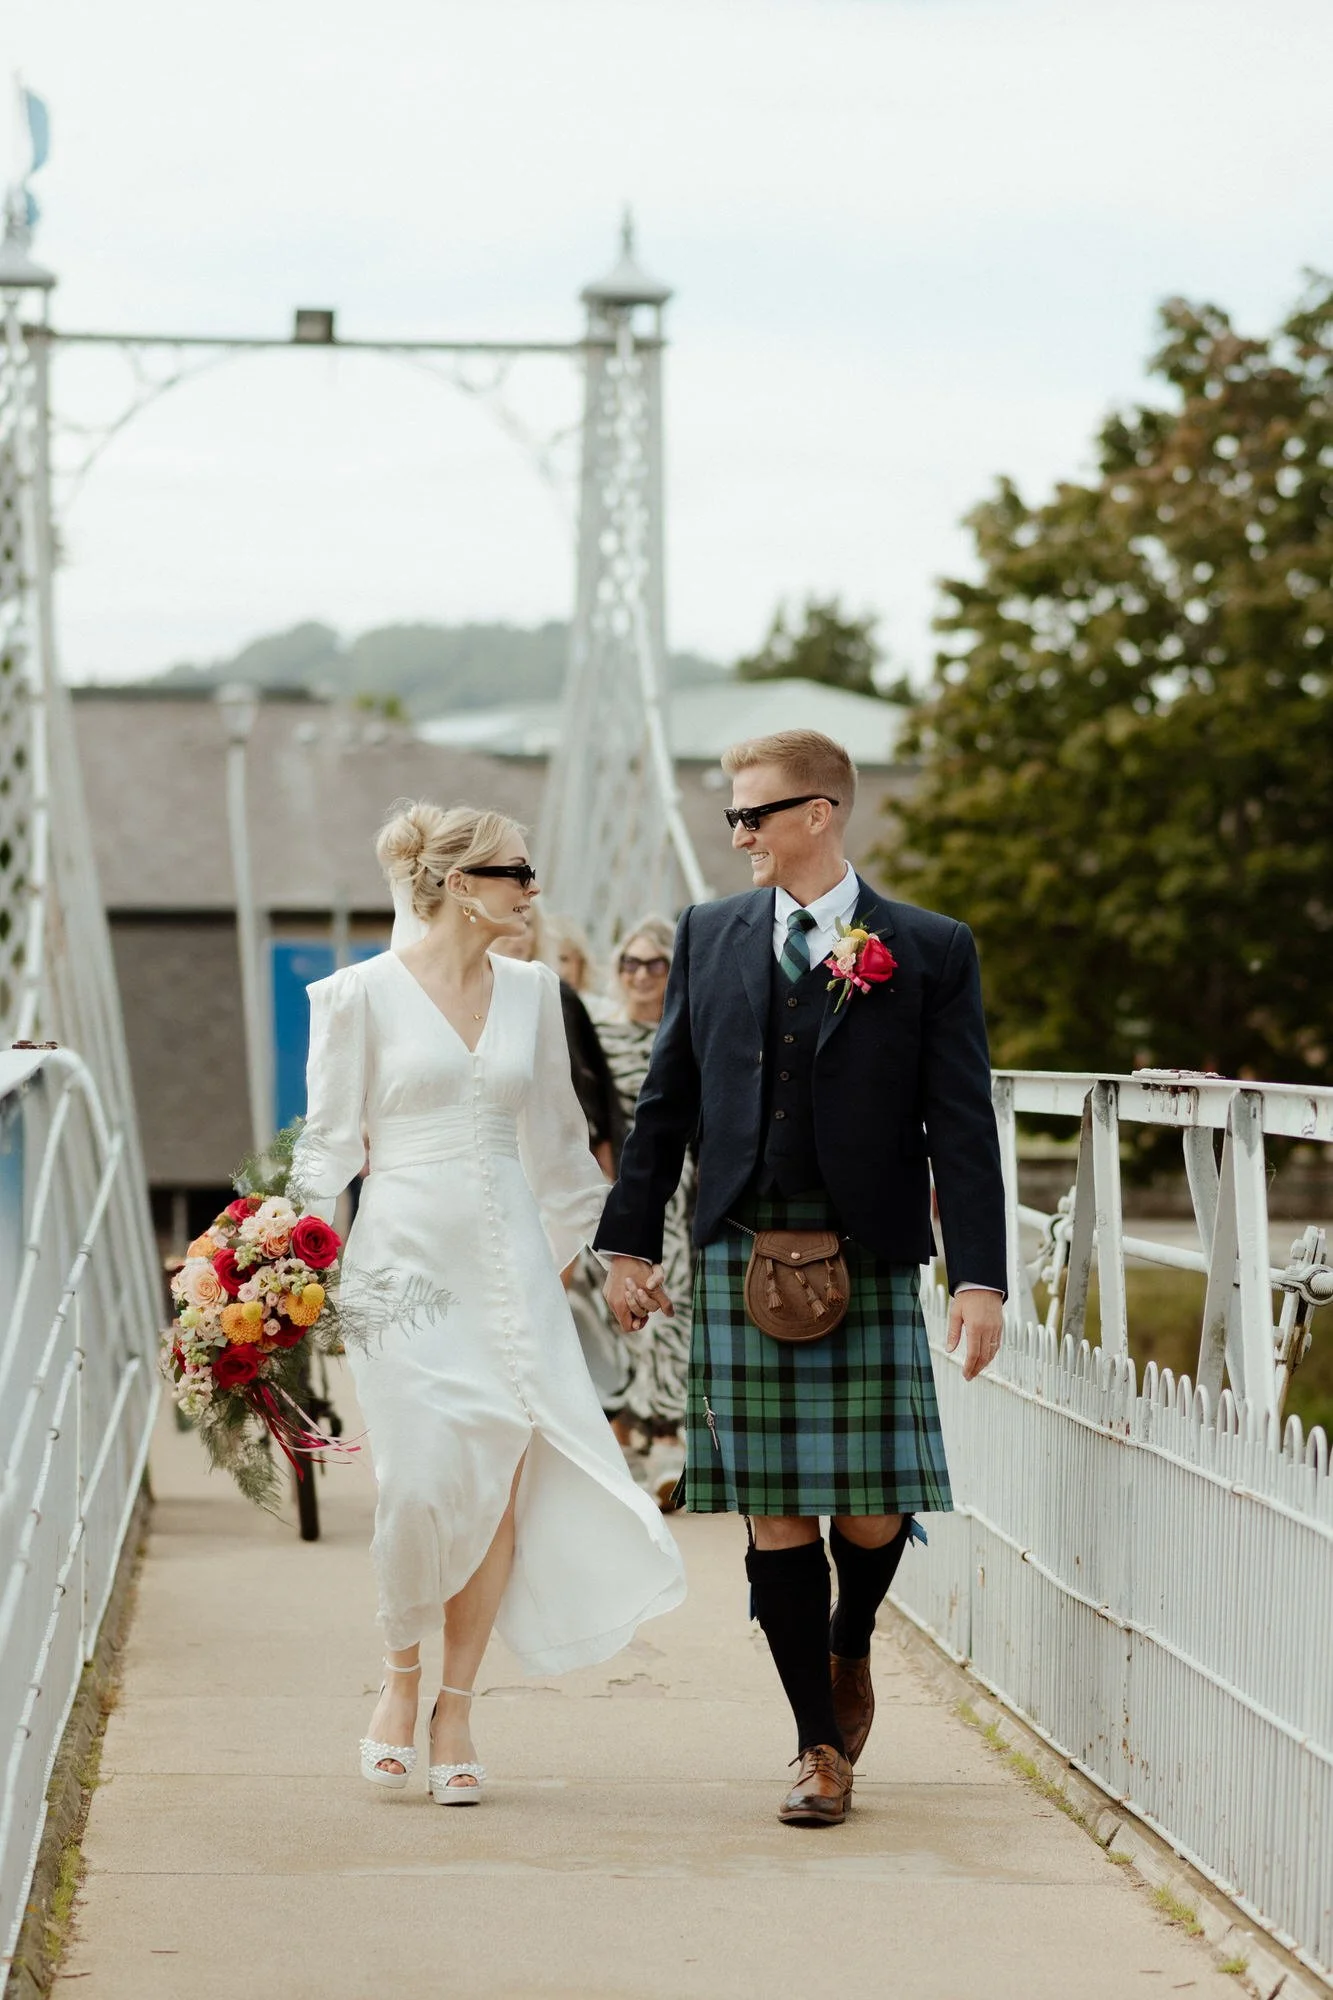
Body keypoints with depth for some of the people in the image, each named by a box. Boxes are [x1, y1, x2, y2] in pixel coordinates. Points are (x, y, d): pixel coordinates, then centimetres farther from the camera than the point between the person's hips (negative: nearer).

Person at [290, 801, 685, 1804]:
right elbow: (330, 1139, -1)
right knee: (424, 1482, -12)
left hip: (511, 1261, 4)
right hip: (406, 1259, -4)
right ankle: (401, 1680, 14)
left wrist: (587, 1236, 25)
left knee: (502, 1485, -4)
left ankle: (455, 1712, 6)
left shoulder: (531, 990, 11)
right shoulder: (364, 994, -2)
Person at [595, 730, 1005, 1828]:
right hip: (741, 1259, 2)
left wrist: (980, 1278, -9)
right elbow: (664, 1101, 13)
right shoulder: (710, 937, 9)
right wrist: (631, 1241, 8)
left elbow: (963, 1126, -2)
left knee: (873, 1509, -3)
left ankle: (850, 1649, 30)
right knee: (773, 1510, 1)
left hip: (868, 1261, -2)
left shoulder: (929, 950, 1)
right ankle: (822, 1747, 10)